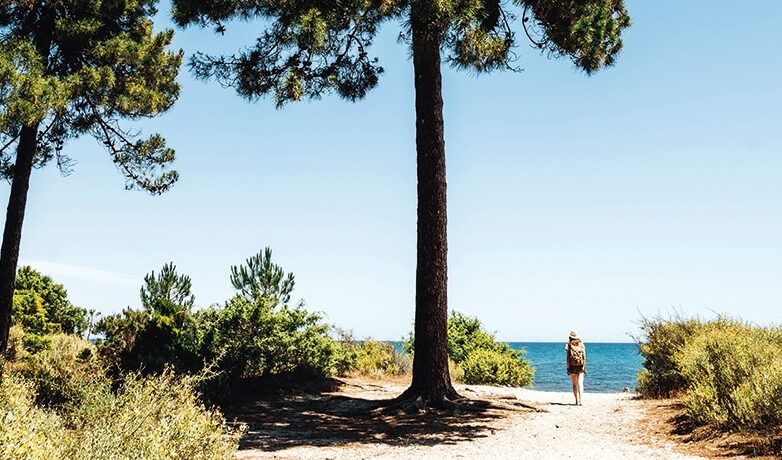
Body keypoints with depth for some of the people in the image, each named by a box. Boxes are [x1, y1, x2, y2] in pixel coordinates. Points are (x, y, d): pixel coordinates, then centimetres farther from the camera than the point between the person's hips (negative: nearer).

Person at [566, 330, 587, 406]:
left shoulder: (569, 345, -4)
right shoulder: (581, 345, 2)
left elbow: (568, 358, -7)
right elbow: (584, 357, 0)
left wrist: (568, 368, -3)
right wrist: (585, 368, 5)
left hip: (572, 367, -1)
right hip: (580, 367, 1)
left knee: (575, 384, 11)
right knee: (580, 383, -4)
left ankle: (577, 401, 12)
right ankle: (580, 400, -18)